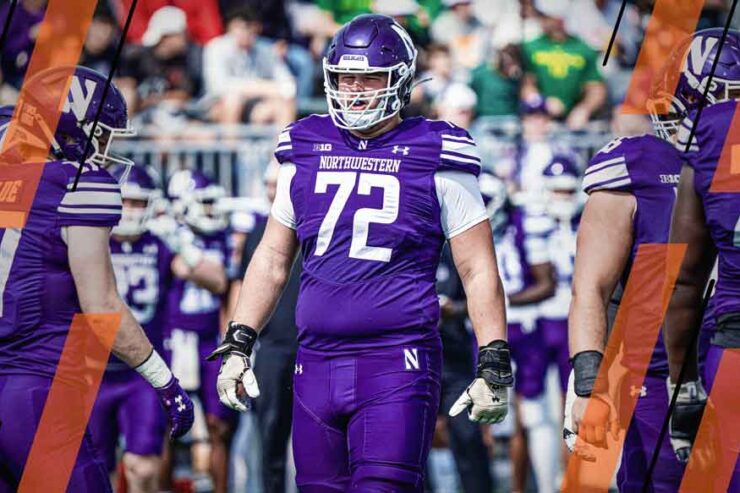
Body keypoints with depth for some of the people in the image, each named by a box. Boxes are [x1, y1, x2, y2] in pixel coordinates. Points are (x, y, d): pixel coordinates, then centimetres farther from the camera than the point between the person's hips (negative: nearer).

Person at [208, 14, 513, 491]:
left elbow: (479, 272, 1)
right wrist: (238, 345, 14)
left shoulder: (433, 163, 0)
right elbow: (272, 259, 20)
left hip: (397, 364, -5)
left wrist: (494, 367, -3)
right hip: (317, 362, 5)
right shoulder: (305, 154, 13)